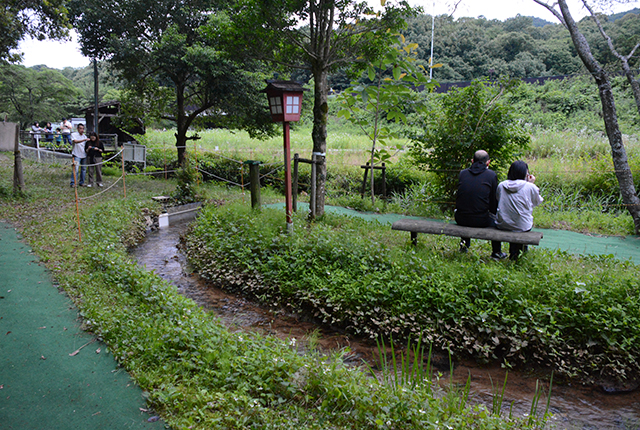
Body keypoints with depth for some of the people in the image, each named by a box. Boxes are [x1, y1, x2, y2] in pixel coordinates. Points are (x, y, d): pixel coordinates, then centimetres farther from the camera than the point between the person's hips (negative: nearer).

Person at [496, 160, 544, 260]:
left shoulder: (501, 185, -2)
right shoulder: (530, 187, -10)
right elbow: (537, 202, 7)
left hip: (503, 225, 3)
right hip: (522, 226, -2)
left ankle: (514, 253, 42)